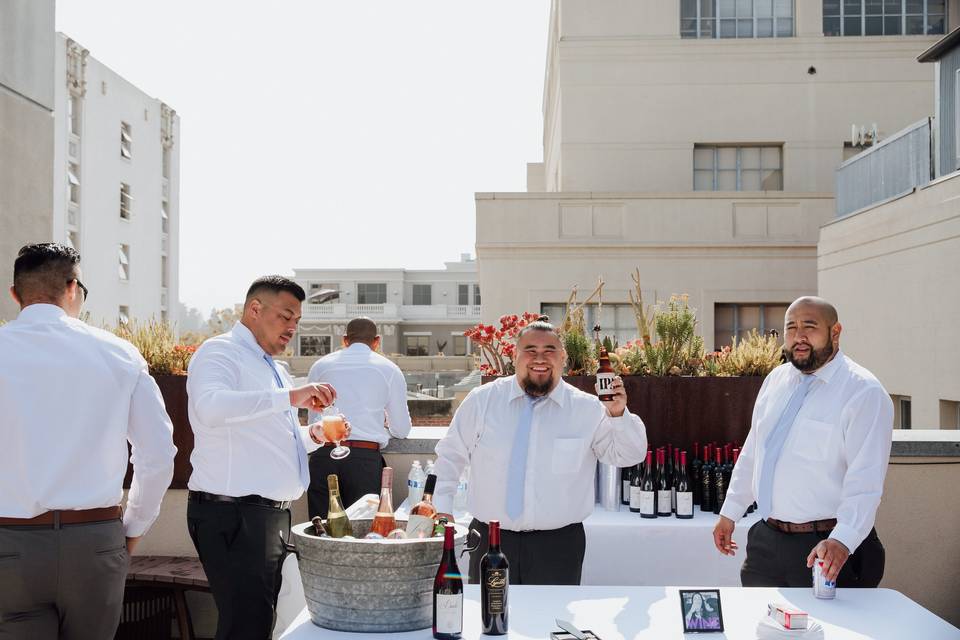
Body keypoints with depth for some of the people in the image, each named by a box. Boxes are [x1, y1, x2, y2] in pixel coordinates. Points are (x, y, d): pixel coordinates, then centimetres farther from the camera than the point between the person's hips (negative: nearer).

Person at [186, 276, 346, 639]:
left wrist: (312, 437, 11)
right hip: (233, 516, -9)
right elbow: (212, 407, -30)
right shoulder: (221, 352, -8)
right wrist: (290, 397, -33)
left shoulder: (274, 369, 20)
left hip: (273, 514, 9)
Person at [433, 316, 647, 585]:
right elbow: (451, 454, 11)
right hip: (490, 541, 1)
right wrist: (441, 507, 5)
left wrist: (618, 415, -17)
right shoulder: (482, 400, 2)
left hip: (559, 545, -1)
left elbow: (629, 456, 0)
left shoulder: (588, 409, 1)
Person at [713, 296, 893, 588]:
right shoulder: (776, 380, 8)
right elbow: (751, 453, 16)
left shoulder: (864, 392, -13)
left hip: (825, 550, -6)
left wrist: (841, 541, -31)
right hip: (766, 541, 6)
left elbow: (865, 481, -20)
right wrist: (730, 512, 16)